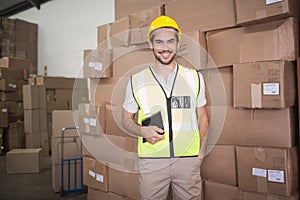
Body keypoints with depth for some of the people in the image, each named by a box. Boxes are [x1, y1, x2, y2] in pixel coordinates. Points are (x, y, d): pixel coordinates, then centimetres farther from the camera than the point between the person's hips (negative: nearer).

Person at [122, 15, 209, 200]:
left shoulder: (194, 78, 3)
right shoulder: (137, 81, 0)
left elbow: (202, 117, 11)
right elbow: (127, 119, 8)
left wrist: (201, 149, 1)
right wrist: (142, 131, -12)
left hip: (189, 159, 1)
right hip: (152, 159, 0)